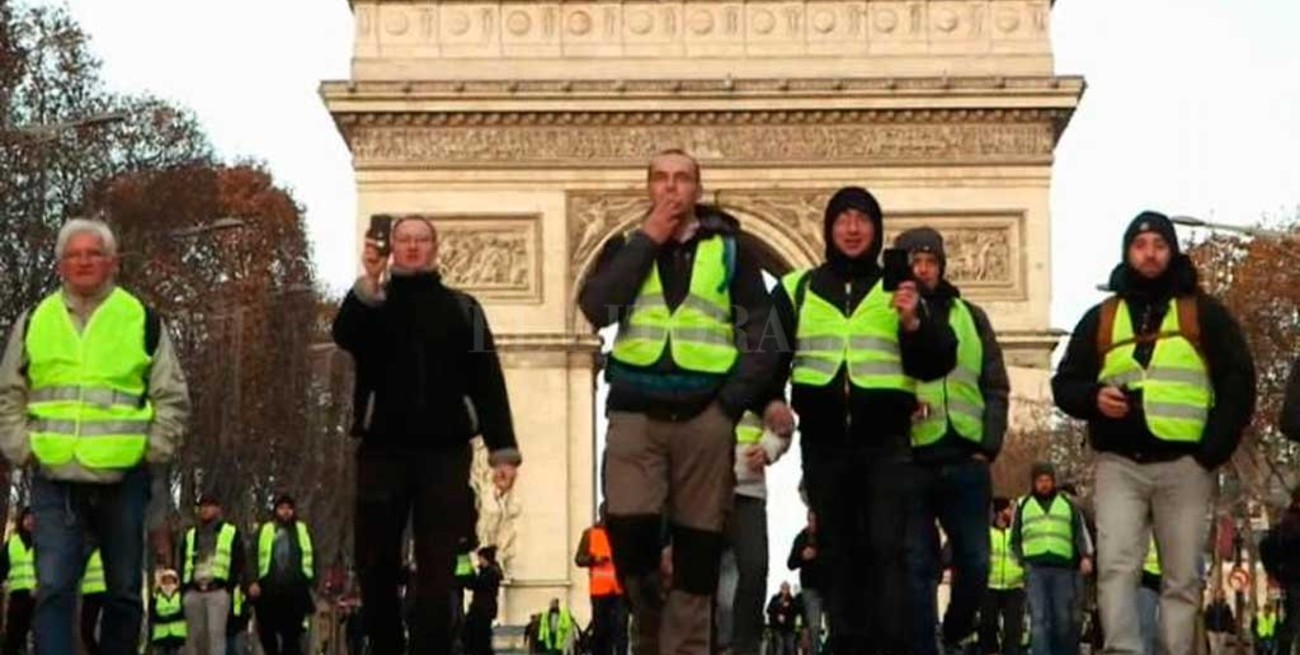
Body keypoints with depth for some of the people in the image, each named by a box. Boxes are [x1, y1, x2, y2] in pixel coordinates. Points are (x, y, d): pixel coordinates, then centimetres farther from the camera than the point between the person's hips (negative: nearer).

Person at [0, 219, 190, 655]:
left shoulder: (143, 322, 6)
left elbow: (173, 398, 8)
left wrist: (153, 451, -3)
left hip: (124, 479, 0)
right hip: (55, 481, 0)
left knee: (124, 591, 8)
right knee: (53, 588, -11)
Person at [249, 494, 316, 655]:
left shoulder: (303, 531, 13)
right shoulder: (264, 531, 9)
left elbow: (310, 559, 14)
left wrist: (309, 581, 4)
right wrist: (253, 582, -10)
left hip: (295, 592, 0)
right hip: (268, 592, 0)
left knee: (292, 636, -5)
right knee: (266, 633, 3)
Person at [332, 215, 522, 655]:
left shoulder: (462, 308, 12)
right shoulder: (370, 304, 12)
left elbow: (488, 382, 6)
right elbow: (345, 337, -11)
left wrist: (502, 450, -3)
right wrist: (370, 281, -25)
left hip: (444, 451, -1)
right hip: (383, 450, 1)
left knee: (436, 571, -7)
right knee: (377, 566, 2)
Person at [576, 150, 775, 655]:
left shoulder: (730, 249, 9)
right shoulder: (625, 246, 13)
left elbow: (760, 331, 4)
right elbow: (596, 309, -6)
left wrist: (734, 400, -8)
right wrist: (646, 241, -5)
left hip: (704, 415, 0)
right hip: (635, 414, 0)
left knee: (698, 545, -1)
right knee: (628, 530, -12)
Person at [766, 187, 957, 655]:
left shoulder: (897, 288, 8)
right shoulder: (797, 289, 12)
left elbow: (938, 363, 2)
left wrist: (913, 323, -17)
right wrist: (771, 399, -9)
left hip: (885, 441, -2)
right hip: (824, 442, 2)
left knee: (886, 547, -11)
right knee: (838, 551, 7)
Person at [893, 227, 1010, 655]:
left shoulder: (970, 317, 15)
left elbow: (996, 387, 12)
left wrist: (989, 445, 2)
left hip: (966, 460, 3)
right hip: (909, 461, -2)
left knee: (974, 563, 2)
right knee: (916, 567, -2)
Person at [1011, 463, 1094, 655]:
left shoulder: (1068, 504, 16)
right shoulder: (1023, 506, 18)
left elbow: (1081, 533, 8)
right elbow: (1015, 539, 21)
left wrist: (1086, 556, -8)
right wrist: (1019, 563, 8)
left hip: (1063, 569, 0)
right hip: (1035, 569, 0)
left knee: (1064, 621, -1)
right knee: (1039, 619, -10)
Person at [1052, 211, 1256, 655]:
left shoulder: (1203, 312, 11)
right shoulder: (1100, 318, 16)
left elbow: (1238, 381, 4)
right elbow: (1065, 384, 16)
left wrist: (1216, 445, -9)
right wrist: (1093, 398, -8)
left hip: (1184, 465, -1)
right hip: (1119, 465, 1)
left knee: (1183, 579, 0)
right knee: (1115, 566, -15)